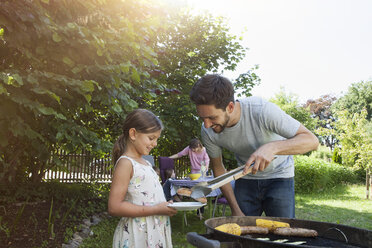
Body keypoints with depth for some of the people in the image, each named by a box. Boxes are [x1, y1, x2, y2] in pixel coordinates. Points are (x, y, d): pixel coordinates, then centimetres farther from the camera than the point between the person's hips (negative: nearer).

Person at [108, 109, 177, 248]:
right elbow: (114, 207, -21)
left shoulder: (145, 163, 13)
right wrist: (156, 209, -21)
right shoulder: (125, 163, -14)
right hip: (138, 235, -8)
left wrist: (167, 205, 5)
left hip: (156, 231, 8)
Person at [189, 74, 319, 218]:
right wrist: (235, 209, -5)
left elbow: (311, 140, -31)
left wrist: (272, 147, -49)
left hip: (278, 176, -2)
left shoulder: (262, 110, -33)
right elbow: (218, 168, -3)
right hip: (246, 178, 3)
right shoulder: (207, 131, -20)